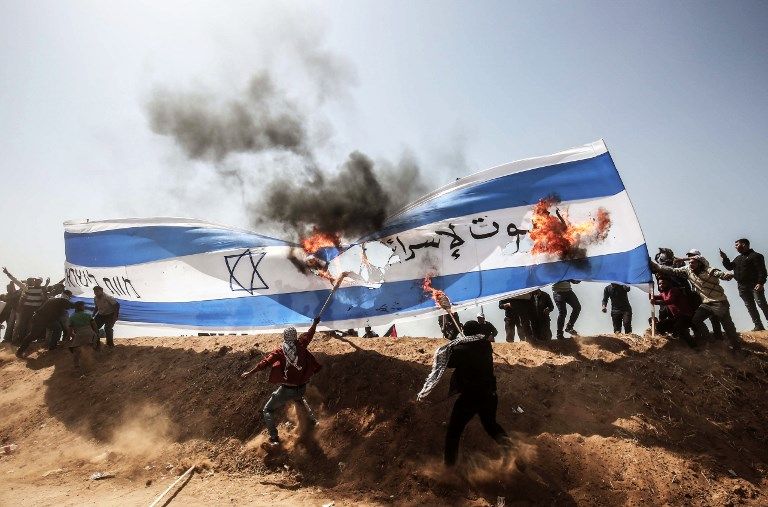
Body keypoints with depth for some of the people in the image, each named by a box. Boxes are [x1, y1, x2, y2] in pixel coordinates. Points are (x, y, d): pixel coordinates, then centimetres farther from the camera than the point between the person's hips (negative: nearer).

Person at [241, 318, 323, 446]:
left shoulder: (279, 351, -11)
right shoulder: (301, 344, -2)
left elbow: (266, 362, -18)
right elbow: (309, 334, 14)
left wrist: (250, 372, -17)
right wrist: (315, 324, 31)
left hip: (287, 390, -5)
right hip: (301, 388, 5)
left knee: (267, 411, 11)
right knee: (299, 398, 41)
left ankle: (274, 438, 3)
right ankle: (312, 419, 40)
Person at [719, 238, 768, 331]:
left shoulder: (755, 256, -5)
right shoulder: (738, 258, 18)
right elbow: (729, 267, 22)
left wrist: (760, 283, -23)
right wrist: (725, 258, 7)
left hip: (755, 285, -7)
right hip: (742, 287, 7)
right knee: (750, 306, 6)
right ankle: (758, 326, 9)